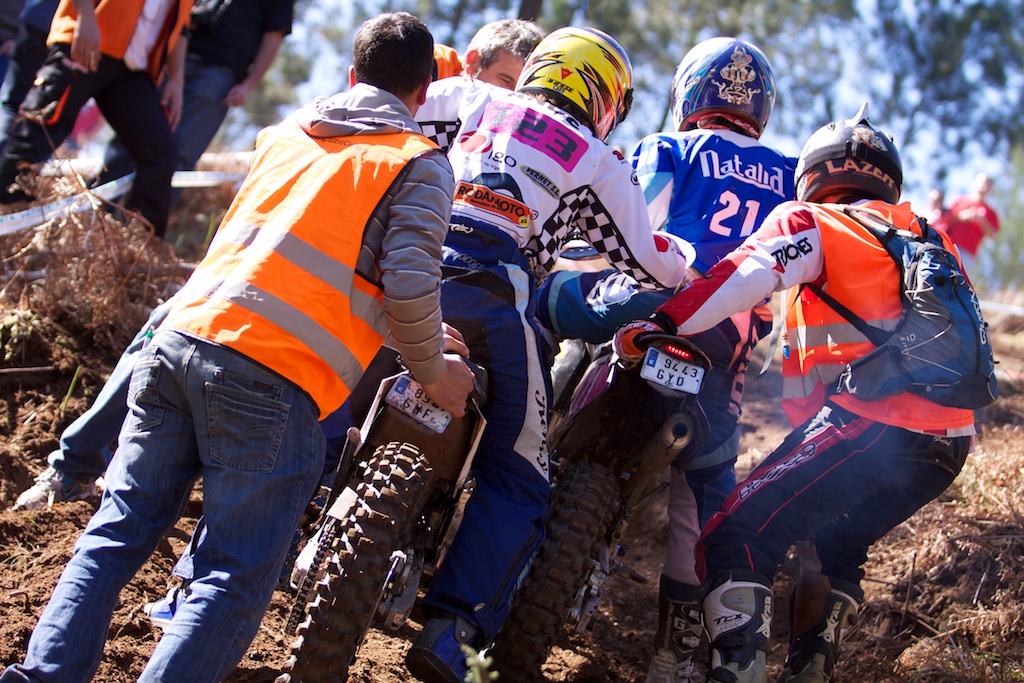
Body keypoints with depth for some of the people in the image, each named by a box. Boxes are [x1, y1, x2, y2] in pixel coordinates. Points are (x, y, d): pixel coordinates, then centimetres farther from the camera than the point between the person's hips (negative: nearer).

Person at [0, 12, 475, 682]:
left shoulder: (285, 134, 24)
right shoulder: (421, 163, 5)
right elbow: (409, 283, -9)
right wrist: (432, 370, 8)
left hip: (179, 341, 6)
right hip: (273, 376, -6)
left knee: (120, 529, 13)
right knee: (237, 576, -2)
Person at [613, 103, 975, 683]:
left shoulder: (811, 223, 3)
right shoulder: (921, 239, 26)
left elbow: (748, 274, -14)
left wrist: (661, 324, -18)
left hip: (870, 422, -8)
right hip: (952, 440, 8)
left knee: (735, 542, -9)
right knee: (840, 548, 29)